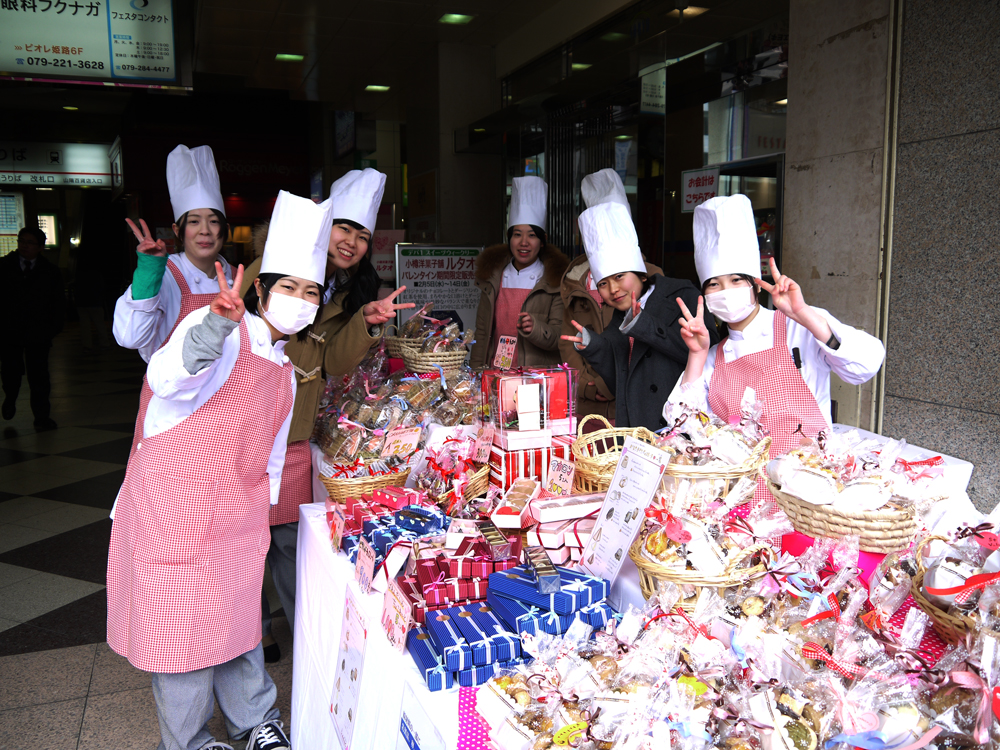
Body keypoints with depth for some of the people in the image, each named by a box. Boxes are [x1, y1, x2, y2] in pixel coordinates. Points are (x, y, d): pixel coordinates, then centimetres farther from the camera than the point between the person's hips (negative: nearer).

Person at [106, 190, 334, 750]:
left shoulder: (284, 369, 14)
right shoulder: (222, 332, -12)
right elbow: (167, 379, -33)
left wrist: (262, 510, 18)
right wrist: (218, 324, -49)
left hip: (239, 515, 7)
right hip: (176, 503, -7)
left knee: (239, 616, 18)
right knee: (183, 626, 4)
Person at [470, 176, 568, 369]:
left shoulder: (556, 279, 2)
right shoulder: (492, 277, 12)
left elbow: (560, 337, -2)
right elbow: (482, 332, 16)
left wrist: (534, 328, -21)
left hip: (541, 376, -3)